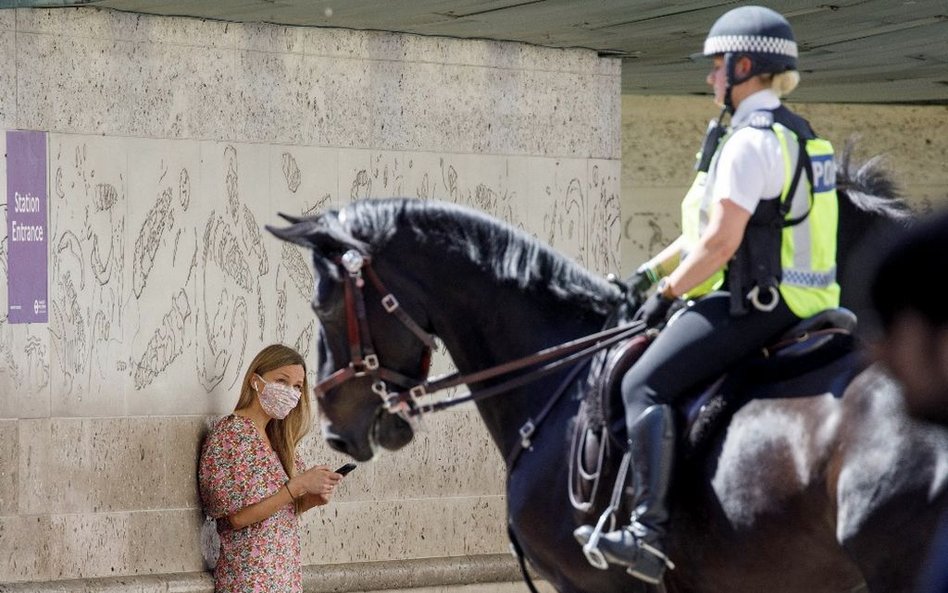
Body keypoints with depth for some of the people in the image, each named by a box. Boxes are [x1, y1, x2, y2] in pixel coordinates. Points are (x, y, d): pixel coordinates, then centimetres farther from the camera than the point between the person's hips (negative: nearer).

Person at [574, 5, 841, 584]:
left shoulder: (749, 141, -15)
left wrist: (668, 291, -7)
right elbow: (716, 221, 24)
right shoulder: (797, 136, 18)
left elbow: (721, 241, -20)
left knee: (645, 384, -18)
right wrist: (655, 268, 20)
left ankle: (649, 532, -30)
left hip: (754, 304, -11)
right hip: (798, 302, 11)